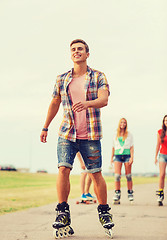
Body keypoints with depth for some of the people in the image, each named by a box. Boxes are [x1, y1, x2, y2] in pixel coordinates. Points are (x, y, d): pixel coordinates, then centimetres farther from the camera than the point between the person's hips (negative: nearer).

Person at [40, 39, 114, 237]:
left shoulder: (98, 77, 3)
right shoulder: (62, 79, 10)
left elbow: (104, 100, -12)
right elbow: (54, 104, 20)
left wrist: (86, 103, -32)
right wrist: (45, 128, 21)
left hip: (91, 135, -2)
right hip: (67, 133, 2)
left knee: (96, 174, 0)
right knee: (63, 169, -13)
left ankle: (104, 212, 14)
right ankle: (63, 212, -4)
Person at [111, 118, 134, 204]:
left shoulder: (129, 134, 10)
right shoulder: (115, 135, 15)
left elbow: (131, 147, 6)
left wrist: (132, 157, -5)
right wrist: (112, 158, 15)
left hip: (127, 155, -1)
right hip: (117, 155, 1)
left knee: (128, 175, 2)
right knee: (117, 175, -12)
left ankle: (130, 193, 12)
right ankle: (117, 194, -12)